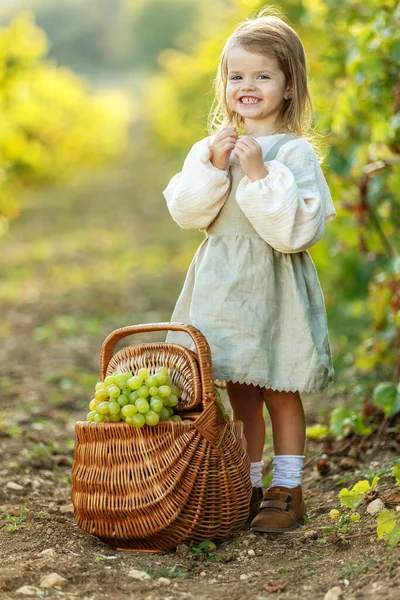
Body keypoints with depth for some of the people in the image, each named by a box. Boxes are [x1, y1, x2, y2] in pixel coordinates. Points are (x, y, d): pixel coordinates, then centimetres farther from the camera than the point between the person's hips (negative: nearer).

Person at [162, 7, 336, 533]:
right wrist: (213, 169, -13)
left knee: (281, 392, 5)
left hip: (275, 286, -5)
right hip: (223, 284, 5)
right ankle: (245, 488, 26)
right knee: (239, 392, 14)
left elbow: (298, 227, -19)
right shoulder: (212, 147, 6)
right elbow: (187, 213, 0)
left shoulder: (295, 152, -10)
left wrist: (260, 174, -23)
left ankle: (287, 491, 17)